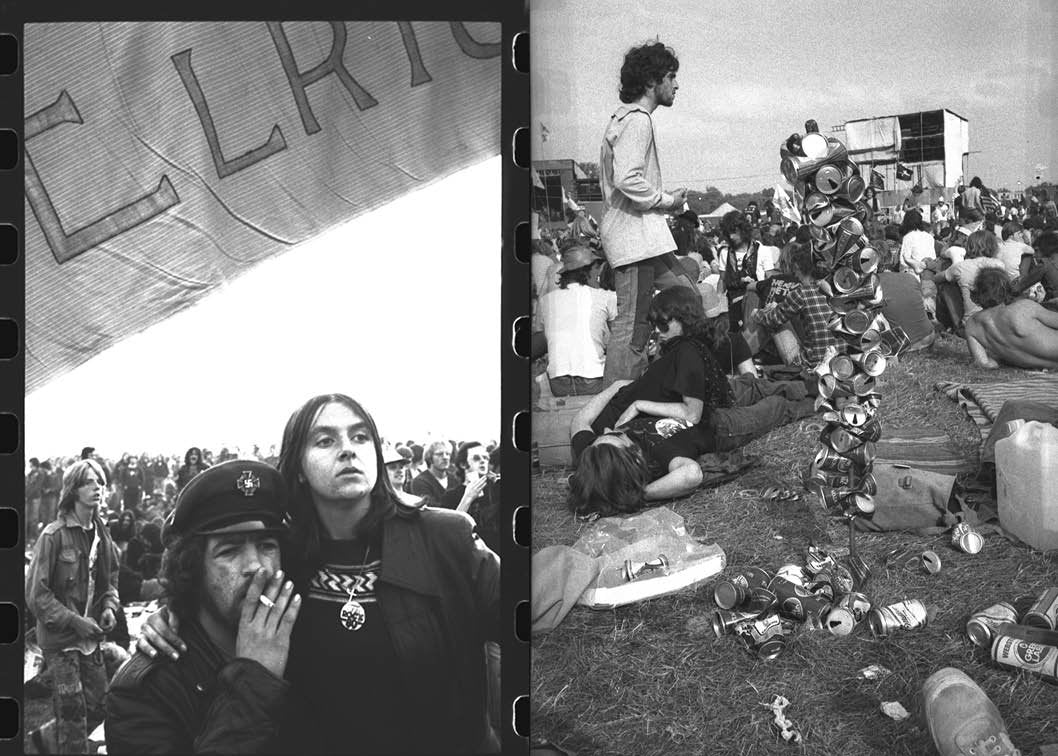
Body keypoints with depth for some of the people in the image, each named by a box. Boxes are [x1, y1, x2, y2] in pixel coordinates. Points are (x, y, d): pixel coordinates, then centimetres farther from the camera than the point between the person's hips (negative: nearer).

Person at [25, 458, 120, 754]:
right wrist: (73, 621, -18)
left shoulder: (101, 533, 5)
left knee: (98, 705, 10)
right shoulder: (53, 535, -15)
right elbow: (36, 593, -15)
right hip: (60, 638, -6)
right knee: (72, 711, -3)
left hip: (91, 636, 6)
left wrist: (109, 607, -1)